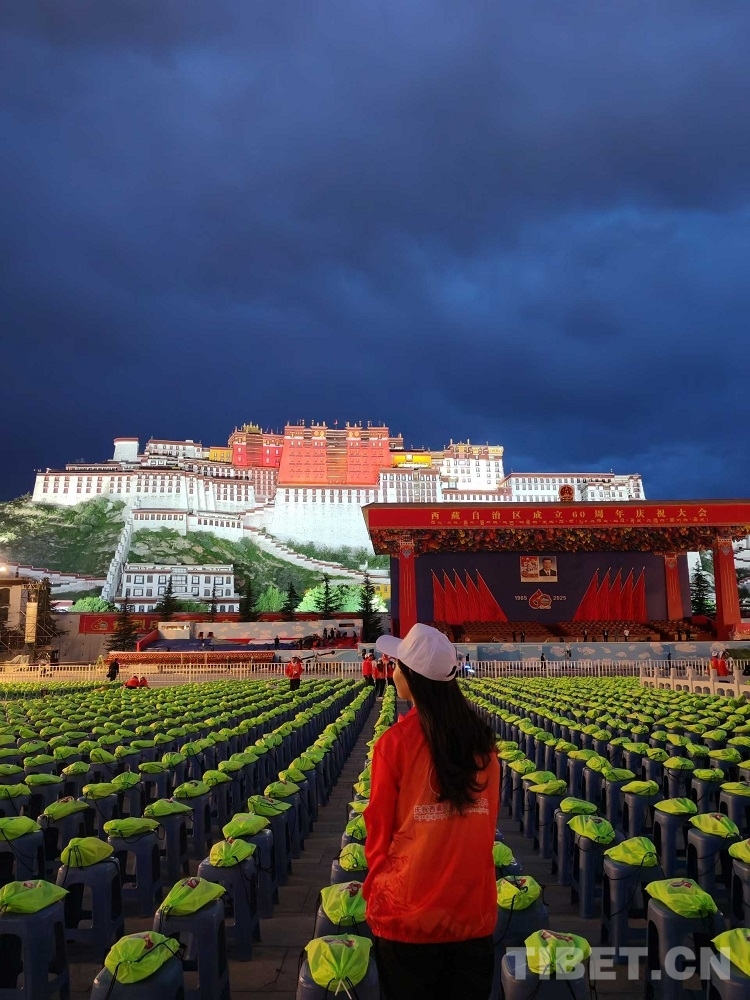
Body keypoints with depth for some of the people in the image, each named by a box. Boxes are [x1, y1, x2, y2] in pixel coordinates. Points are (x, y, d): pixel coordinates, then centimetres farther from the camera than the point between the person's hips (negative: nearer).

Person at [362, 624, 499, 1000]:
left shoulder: (396, 742, -16)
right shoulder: (482, 739, -4)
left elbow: (380, 829, -6)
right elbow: (489, 821, 6)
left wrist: (376, 887, 12)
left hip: (409, 911, -3)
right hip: (474, 906, 4)